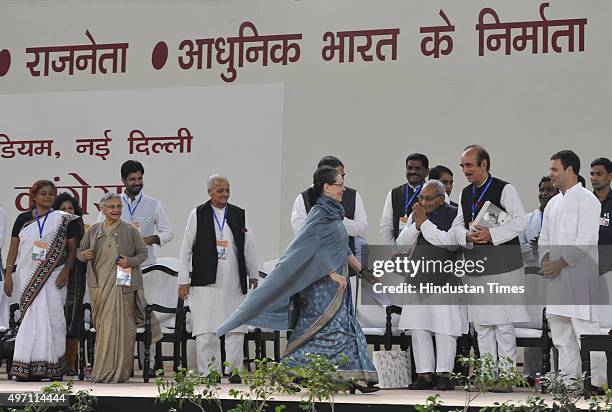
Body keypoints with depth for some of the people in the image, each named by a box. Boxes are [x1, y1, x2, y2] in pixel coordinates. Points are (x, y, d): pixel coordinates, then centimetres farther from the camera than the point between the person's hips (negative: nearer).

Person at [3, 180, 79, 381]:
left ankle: (51, 365, 0)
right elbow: (14, 248, 8)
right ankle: (28, 365, 2)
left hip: (53, 275, -1)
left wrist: (66, 271, -8)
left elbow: (72, 248, 5)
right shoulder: (23, 218, 9)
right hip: (28, 275, 1)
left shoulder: (63, 219, 5)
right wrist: (8, 276, 3)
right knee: (32, 317, 0)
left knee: (51, 317, -5)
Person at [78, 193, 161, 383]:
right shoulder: (94, 230, 12)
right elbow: (80, 252, 19)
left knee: (121, 326, -7)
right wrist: (84, 255, -5)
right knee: (102, 326, 3)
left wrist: (130, 261, -10)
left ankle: (119, 371, -3)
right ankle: (103, 371, 10)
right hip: (100, 284, 3)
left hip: (123, 284, -2)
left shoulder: (130, 231, 5)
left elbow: (143, 253, 9)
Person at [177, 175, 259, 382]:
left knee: (236, 329, 2)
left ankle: (234, 371, 9)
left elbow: (249, 248, 15)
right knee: (206, 330, -2)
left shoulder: (239, 215, 10)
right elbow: (186, 249, 5)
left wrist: (253, 276, 12)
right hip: (205, 282, -2)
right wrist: (184, 279, 1)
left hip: (234, 283, 2)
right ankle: (207, 373, 4)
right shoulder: (197, 215, 4)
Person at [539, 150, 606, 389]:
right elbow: (544, 238, 21)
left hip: (579, 275, -8)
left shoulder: (587, 200, -6)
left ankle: (596, 384, -6)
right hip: (555, 275, 8)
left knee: (585, 329, -10)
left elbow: (586, 240, -14)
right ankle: (567, 380, 16)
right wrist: (545, 259, 2)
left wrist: (560, 263, -15)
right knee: (560, 331, 10)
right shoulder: (553, 203, 18)